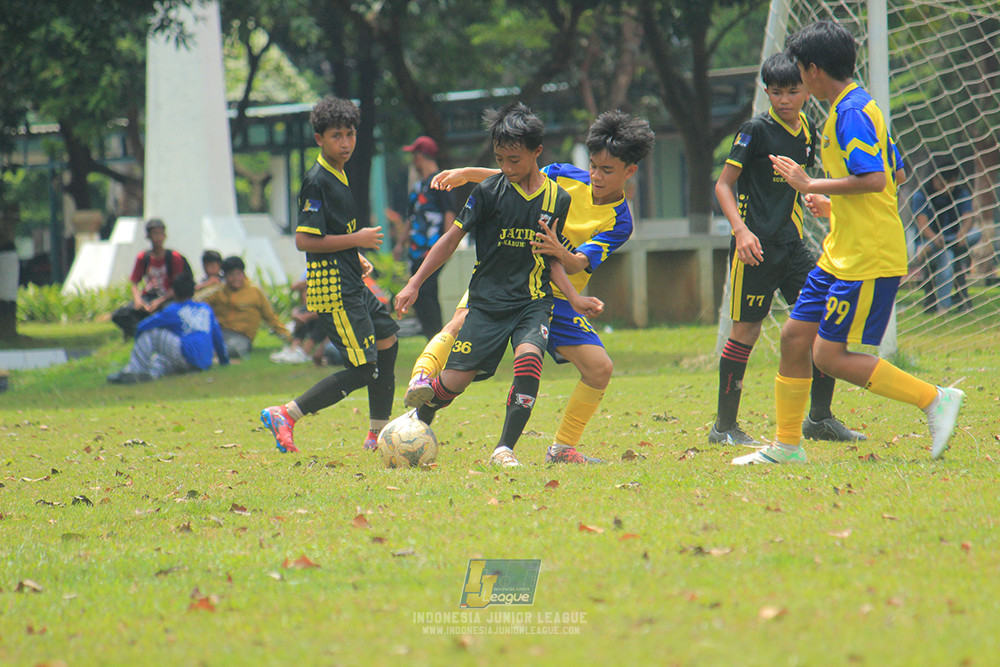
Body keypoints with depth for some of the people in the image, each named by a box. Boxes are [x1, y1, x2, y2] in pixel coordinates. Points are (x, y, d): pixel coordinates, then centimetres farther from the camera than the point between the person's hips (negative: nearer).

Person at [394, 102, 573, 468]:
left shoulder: (558, 199, 2)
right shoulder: (489, 191, -4)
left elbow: (553, 260, 11)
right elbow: (452, 237, 2)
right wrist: (414, 284, 0)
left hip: (533, 300, 1)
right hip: (488, 300, -1)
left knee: (528, 358, -28)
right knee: (454, 380, -4)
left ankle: (505, 448, -19)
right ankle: (419, 421, 29)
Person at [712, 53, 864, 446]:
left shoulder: (806, 131, 10)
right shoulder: (756, 130, -9)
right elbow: (724, 185, -9)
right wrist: (741, 229, -21)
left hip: (791, 244, 6)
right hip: (756, 246, -6)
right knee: (746, 330, -3)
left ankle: (819, 417, 10)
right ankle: (725, 426, 7)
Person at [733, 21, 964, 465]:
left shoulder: (850, 113, -16)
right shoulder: (858, 106, 16)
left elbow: (874, 179, -27)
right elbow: (897, 175, 22)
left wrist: (811, 185, -18)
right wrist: (833, 205, 21)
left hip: (867, 261, -10)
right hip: (841, 256, 10)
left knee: (829, 354, -8)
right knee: (795, 336, 10)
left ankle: (935, 400, -4)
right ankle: (787, 446, 17)